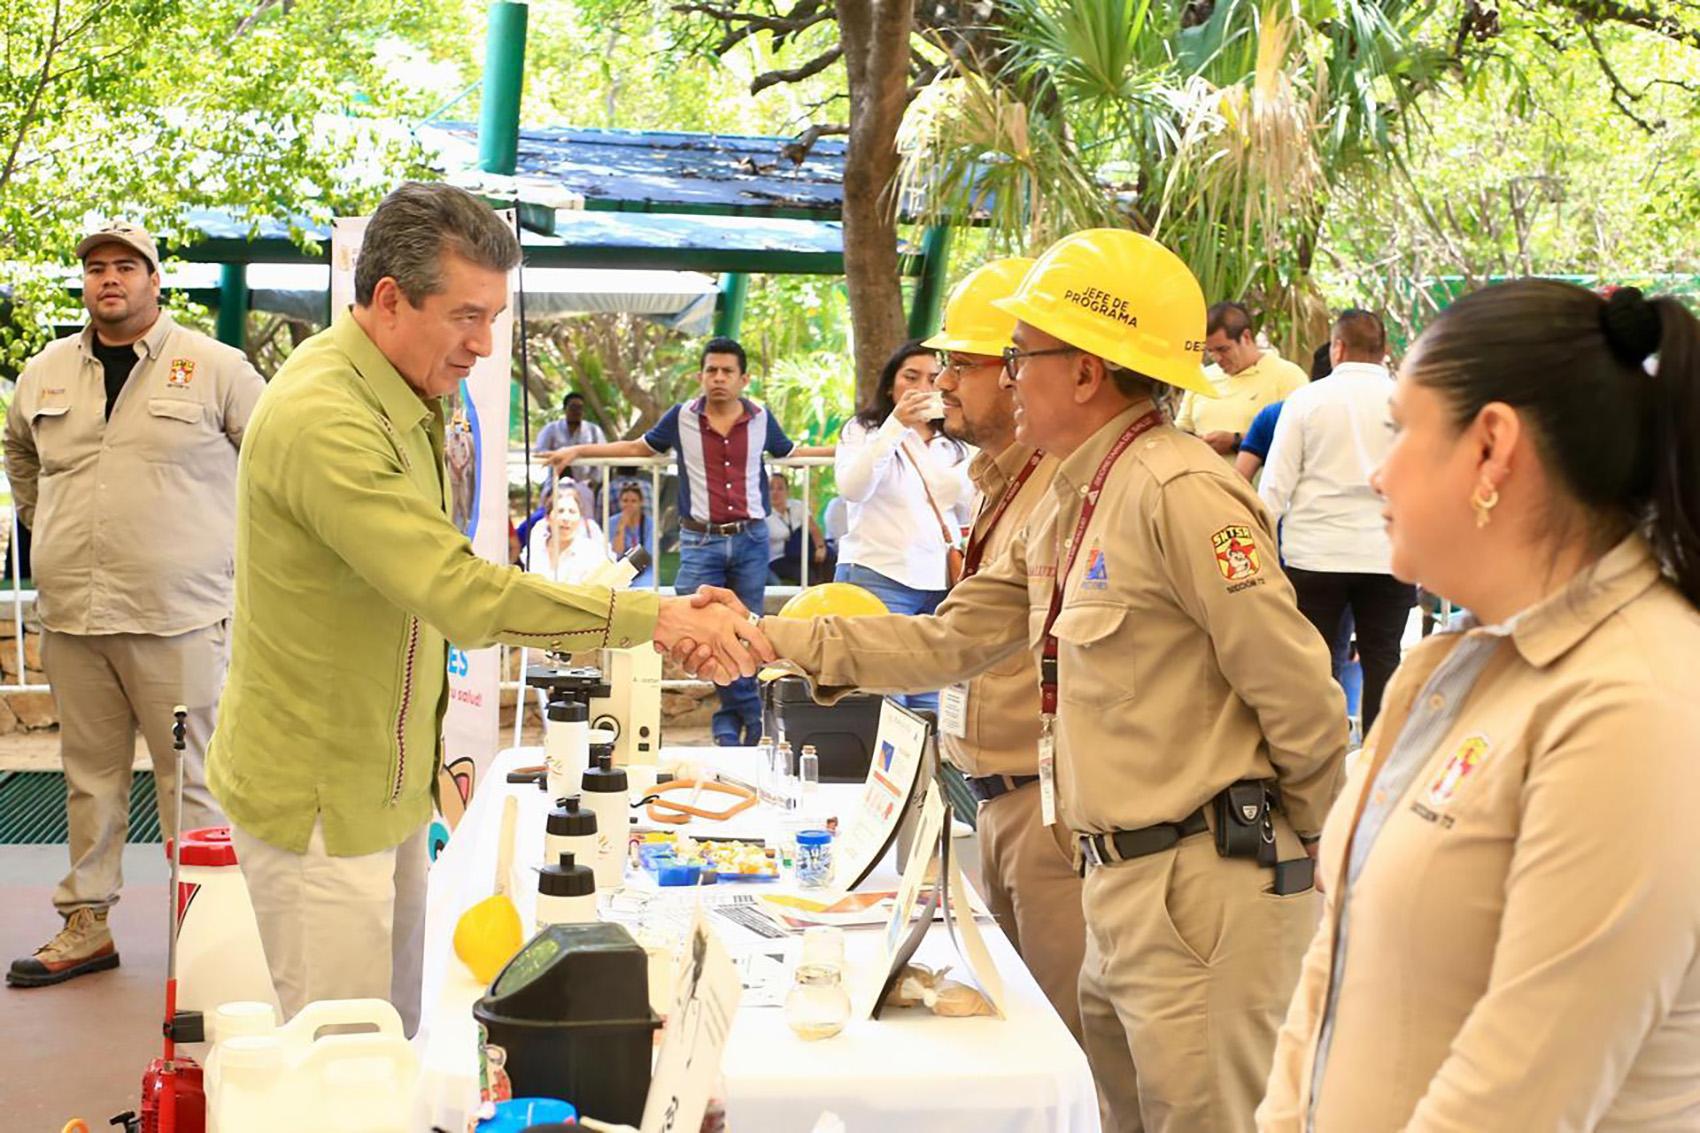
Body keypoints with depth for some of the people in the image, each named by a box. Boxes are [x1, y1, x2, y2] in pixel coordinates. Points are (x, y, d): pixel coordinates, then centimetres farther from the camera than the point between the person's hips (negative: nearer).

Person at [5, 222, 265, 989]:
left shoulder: (215, 368, -2)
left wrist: (236, 539, 4)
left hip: (177, 612, -4)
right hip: (70, 614, 5)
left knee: (190, 774, 0)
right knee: (89, 774, 13)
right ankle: (87, 924, 23)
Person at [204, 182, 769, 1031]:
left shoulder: (399, 402, 10)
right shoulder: (326, 420, -24)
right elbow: (461, 593, -32)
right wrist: (651, 619, -32)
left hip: (382, 785, 9)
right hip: (320, 799, -9)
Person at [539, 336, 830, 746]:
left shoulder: (761, 419, 4)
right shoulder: (682, 418, 1)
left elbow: (791, 452, 21)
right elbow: (638, 447, 14)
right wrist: (576, 451, 11)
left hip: (750, 540, 1)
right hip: (701, 541, -1)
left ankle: (731, 721, 17)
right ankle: (751, 716, 6)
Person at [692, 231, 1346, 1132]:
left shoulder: (1178, 493, -18)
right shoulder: (1065, 511, 13)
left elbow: (1300, 695, -18)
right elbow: (946, 643, 15)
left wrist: (1314, 840, -5)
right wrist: (770, 638, 10)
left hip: (1203, 888, -10)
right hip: (1120, 883, 10)